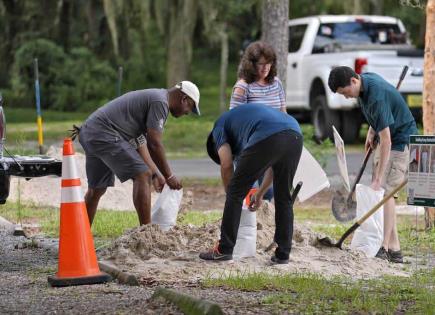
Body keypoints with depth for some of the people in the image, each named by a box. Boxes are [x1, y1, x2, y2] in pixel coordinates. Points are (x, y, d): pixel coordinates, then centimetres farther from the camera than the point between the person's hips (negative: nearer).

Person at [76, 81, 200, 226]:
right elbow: (155, 144, -12)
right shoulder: (160, 101, -8)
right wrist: (169, 176, -3)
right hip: (104, 134, -11)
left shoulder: (150, 97, 23)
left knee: (96, 190, 20)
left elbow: (140, 143, 26)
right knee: (142, 175, -11)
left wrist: (156, 174, 25)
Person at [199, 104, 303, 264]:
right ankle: (282, 255, 20)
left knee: (236, 193, 9)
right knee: (283, 198, 20)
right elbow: (275, 164, 41)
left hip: (267, 139, -6)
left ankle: (224, 249, 12)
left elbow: (226, 165, 13)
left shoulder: (220, 126, 26)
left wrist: (230, 195, 25)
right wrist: (260, 194, 46)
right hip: (295, 136, 6)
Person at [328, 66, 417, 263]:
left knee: (384, 191, -16)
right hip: (387, 138, 10)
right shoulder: (365, 79, -4)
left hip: (400, 141, -10)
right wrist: (371, 132, 7)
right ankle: (394, 248, 10)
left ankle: (385, 247, -16)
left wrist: (378, 179, -34)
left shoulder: (377, 96, -32)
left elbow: (386, 141, -34)